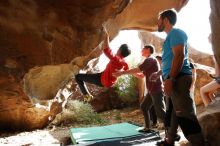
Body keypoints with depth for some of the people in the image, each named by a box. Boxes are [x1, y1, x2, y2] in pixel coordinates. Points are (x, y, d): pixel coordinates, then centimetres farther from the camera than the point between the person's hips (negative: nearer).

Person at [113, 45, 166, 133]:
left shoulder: (150, 59, -10)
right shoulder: (149, 61, 22)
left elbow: (138, 69, -22)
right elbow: (141, 75, 24)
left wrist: (122, 72, -22)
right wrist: (130, 72, 12)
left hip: (156, 91, -10)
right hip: (152, 91, 10)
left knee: (160, 113, -10)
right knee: (144, 107, 16)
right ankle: (147, 128, 22)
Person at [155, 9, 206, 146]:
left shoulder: (175, 32, -6)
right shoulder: (172, 36, 24)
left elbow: (179, 56, -20)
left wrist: (170, 79, -27)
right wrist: (159, 73, 36)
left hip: (178, 78, -11)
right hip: (175, 78, 11)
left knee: (184, 114, -15)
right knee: (174, 111, 17)